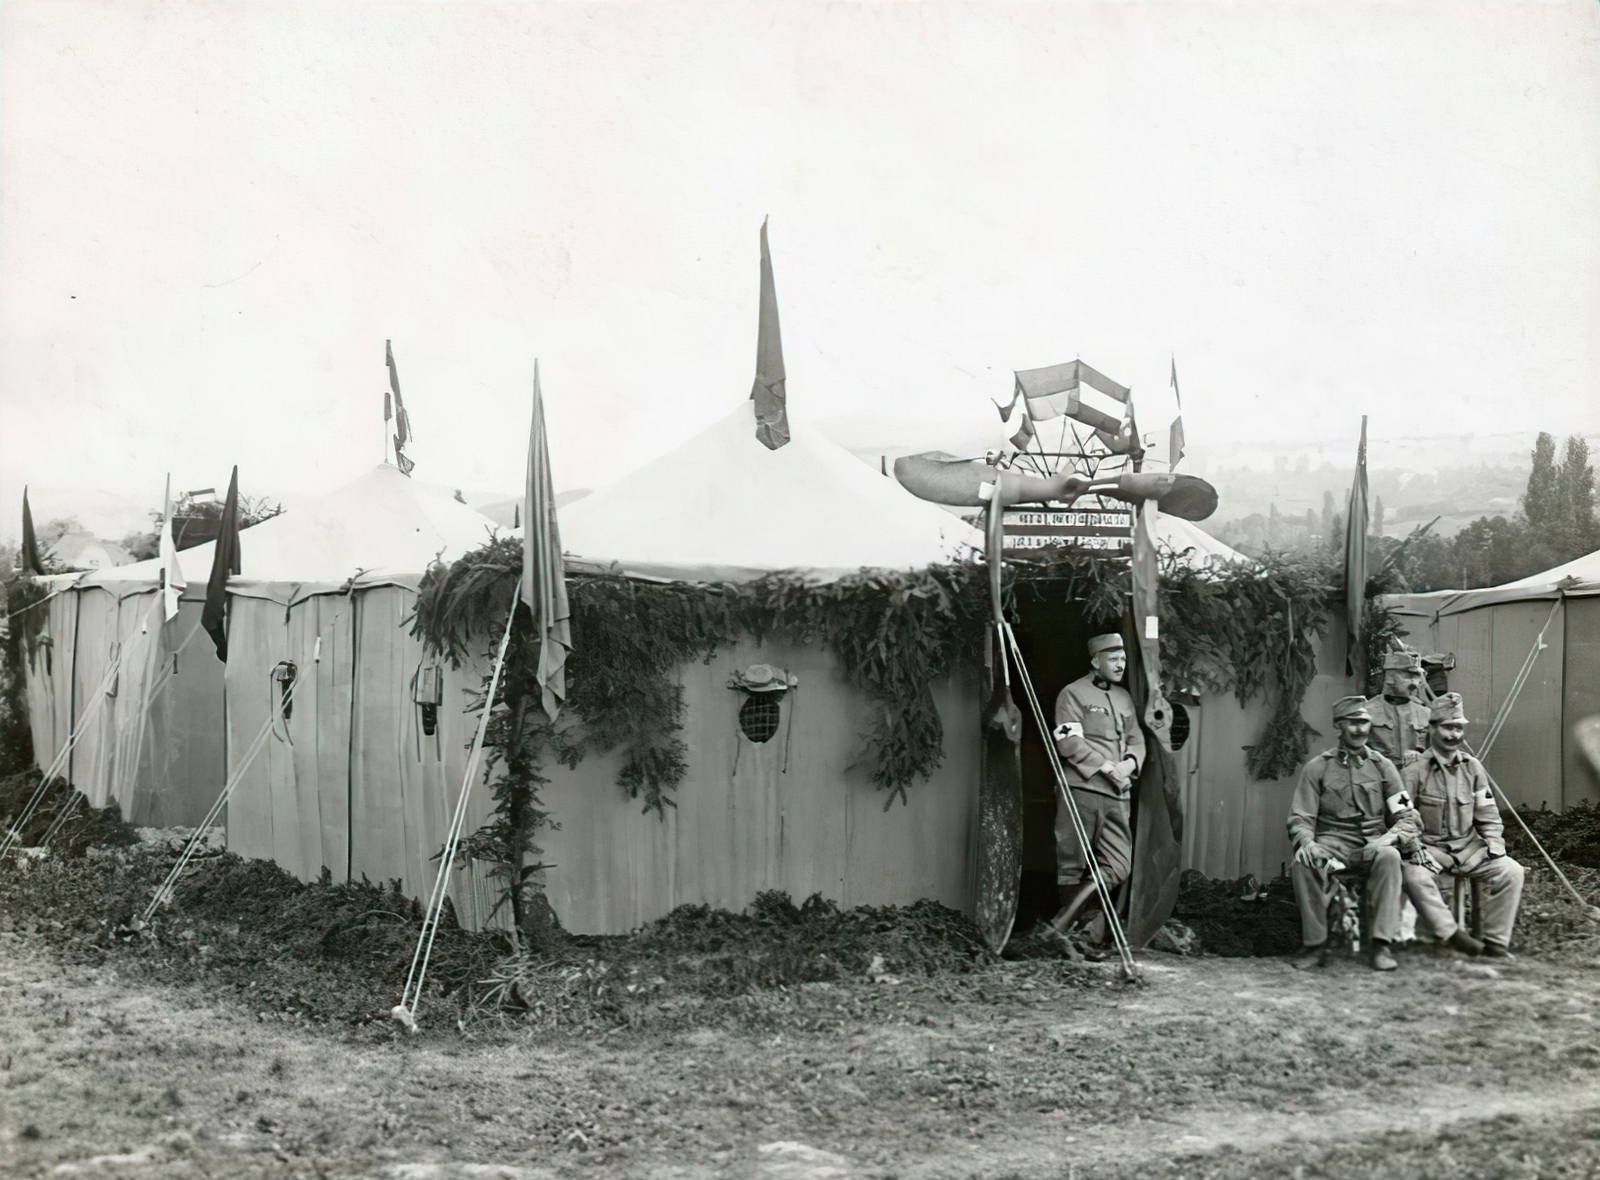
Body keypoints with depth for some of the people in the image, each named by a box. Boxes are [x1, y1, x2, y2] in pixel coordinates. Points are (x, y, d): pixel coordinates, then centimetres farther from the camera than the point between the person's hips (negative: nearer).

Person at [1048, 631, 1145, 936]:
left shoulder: (1124, 698, 23)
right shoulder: (1073, 694, 0)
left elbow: (1137, 740, 22)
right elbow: (1069, 743, -10)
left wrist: (1130, 763, -1)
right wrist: (1107, 767, -13)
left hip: (1117, 794, 7)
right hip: (1081, 789, -7)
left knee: (1118, 866, -2)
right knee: (1072, 864, -3)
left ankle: (1062, 922, -1)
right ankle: (1068, 927, 7)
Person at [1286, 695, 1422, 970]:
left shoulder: (1382, 766, 11)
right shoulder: (1316, 768, 8)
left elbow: (1407, 818, 6)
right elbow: (1300, 819, 3)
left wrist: (1389, 838, -17)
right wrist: (1306, 842, -21)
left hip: (1371, 846, 1)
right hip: (1332, 845, -1)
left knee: (1389, 856, -35)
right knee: (1302, 863, -33)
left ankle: (1382, 945, -30)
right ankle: (1315, 945, -21)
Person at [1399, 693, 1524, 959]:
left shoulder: (1473, 768, 9)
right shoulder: (1415, 771, -3)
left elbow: (1488, 817, 11)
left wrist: (1495, 848, -5)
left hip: (1469, 847, 4)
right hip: (1429, 846, -4)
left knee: (1511, 871, -18)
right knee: (1415, 876, -35)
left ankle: (1496, 942, -10)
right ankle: (1451, 934, -25)